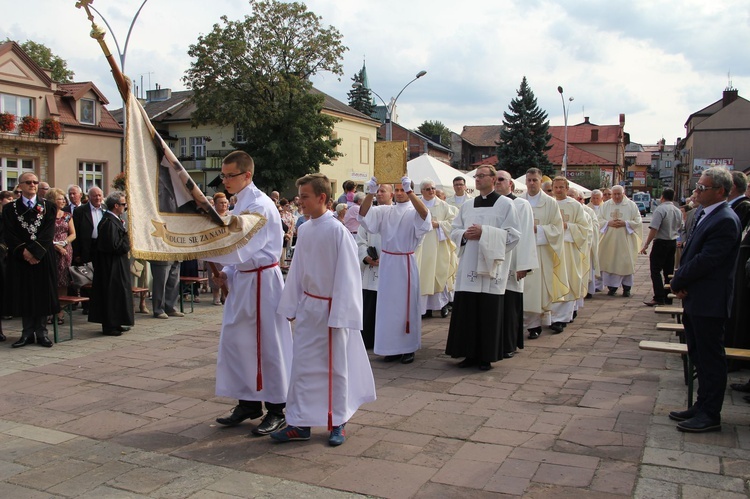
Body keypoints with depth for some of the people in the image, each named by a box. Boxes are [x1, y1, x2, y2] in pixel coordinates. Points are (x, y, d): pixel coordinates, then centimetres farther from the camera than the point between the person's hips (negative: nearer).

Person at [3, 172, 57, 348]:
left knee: (43, 294, 2)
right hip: (20, 259, 1)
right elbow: (9, 235, -2)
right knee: (23, 296, 4)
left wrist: (34, 252, -15)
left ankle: (41, 332, 10)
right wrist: (23, 251, -14)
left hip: (43, 258, 0)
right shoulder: (10, 208, 5)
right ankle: (27, 333, 12)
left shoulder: (48, 207, 4)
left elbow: (48, 233, -6)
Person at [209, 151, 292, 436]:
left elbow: (241, 248, -25)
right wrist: (227, 273, 6)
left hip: (261, 281, -10)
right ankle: (248, 402, 27)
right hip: (242, 279, 10)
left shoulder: (260, 206, -17)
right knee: (235, 341, 13)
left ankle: (276, 410, 12)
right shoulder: (241, 203, 12)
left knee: (267, 345, -1)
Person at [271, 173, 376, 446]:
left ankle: (337, 423, 23)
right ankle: (299, 423, 19)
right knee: (302, 363, 8)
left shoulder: (337, 230, -16)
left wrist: (338, 314, -16)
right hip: (308, 306, 6)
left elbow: (346, 275, -16)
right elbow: (297, 270, 11)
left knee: (335, 366, 7)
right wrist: (291, 306, 10)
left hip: (331, 308, -6)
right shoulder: (304, 229, 4)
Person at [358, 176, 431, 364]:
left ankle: (408, 347, 13)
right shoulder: (385, 211, 7)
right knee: (388, 304, 7)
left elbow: (424, 213, -25)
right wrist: (370, 193, -24)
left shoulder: (414, 212, -1)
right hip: (387, 262, 3)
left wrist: (409, 191, -35)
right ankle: (392, 347, 16)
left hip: (405, 263, -3)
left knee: (406, 304, 4)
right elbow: (364, 214, -8)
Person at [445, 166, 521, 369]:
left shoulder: (505, 204, 0)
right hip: (468, 268, 4)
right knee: (466, 310, 3)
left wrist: (484, 233, -16)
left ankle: (486, 357, 10)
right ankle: (470, 353, 14)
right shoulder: (467, 206, 15)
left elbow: (513, 235, -7)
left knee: (488, 313, -1)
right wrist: (465, 235, -8)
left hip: (490, 267, -4)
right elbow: (454, 230, 15)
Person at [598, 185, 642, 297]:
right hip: (609, 240, 2)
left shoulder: (631, 205, 2)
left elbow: (637, 221, 0)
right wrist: (609, 223, -12)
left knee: (626, 263, -1)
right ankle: (612, 287, 10)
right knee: (609, 262, 0)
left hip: (625, 240, -2)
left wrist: (625, 223, -14)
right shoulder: (606, 205, 8)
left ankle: (626, 288, 9)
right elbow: (599, 220, 6)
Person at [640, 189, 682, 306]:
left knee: (655, 271, -4)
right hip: (673, 242, 7)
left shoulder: (660, 209, -16)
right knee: (669, 271, 12)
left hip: (661, 243, -7)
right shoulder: (678, 211, 8)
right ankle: (668, 297, 17)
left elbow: (654, 229, -21)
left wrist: (646, 245, -17)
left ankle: (659, 298, -10)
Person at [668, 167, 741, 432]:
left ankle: (710, 415, 12)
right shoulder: (703, 215, 12)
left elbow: (705, 260, -23)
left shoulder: (725, 221, -19)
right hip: (694, 301, 10)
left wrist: (678, 282, -11)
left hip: (709, 303, -9)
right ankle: (702, 407, 29)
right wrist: (681, 283, -1)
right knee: (699, 358, 17)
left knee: (711, 360, 1)